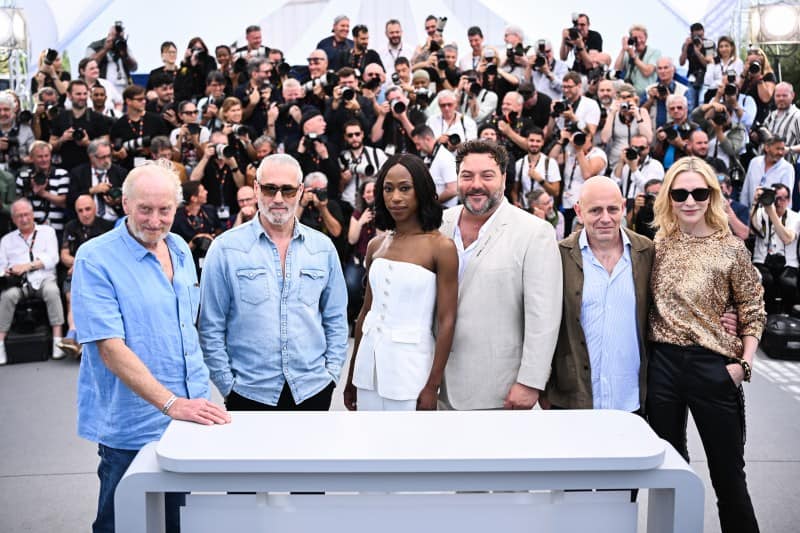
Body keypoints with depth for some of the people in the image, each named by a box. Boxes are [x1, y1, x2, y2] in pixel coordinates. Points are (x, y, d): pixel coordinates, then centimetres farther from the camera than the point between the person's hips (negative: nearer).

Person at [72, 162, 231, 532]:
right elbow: (109, 347, -22)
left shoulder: (180, 249, 6)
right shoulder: (95, 260, -15)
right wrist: (171, 403, -29)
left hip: (190, 415, 6)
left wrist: (196, 399, 14)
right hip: (132, 429, -6)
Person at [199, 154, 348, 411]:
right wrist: (227, 385, -5)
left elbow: (336, 319, 10)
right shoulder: (225, 248, -4)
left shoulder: (323, 248, 4)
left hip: (313, 390, 2)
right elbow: (211, 327, -2)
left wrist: (332, 372, 3)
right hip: (249, 394, -2)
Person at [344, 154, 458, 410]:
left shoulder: (441, 247, -9)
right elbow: (366, 311, 11)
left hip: (410, 364, -4)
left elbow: (447, 321, -10)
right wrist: (351, 375, 14)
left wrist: (432, 386, -12)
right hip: (369, 361, 5)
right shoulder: (375, 246, 5)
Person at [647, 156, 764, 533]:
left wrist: (744, 363, -9)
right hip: (662, 364, 3)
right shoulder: (657, 245, 2)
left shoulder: (731, 249, -5)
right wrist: (645, 355, 1)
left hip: (713, 366, -3)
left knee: (728, 476, 7)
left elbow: (753, 312, 1)